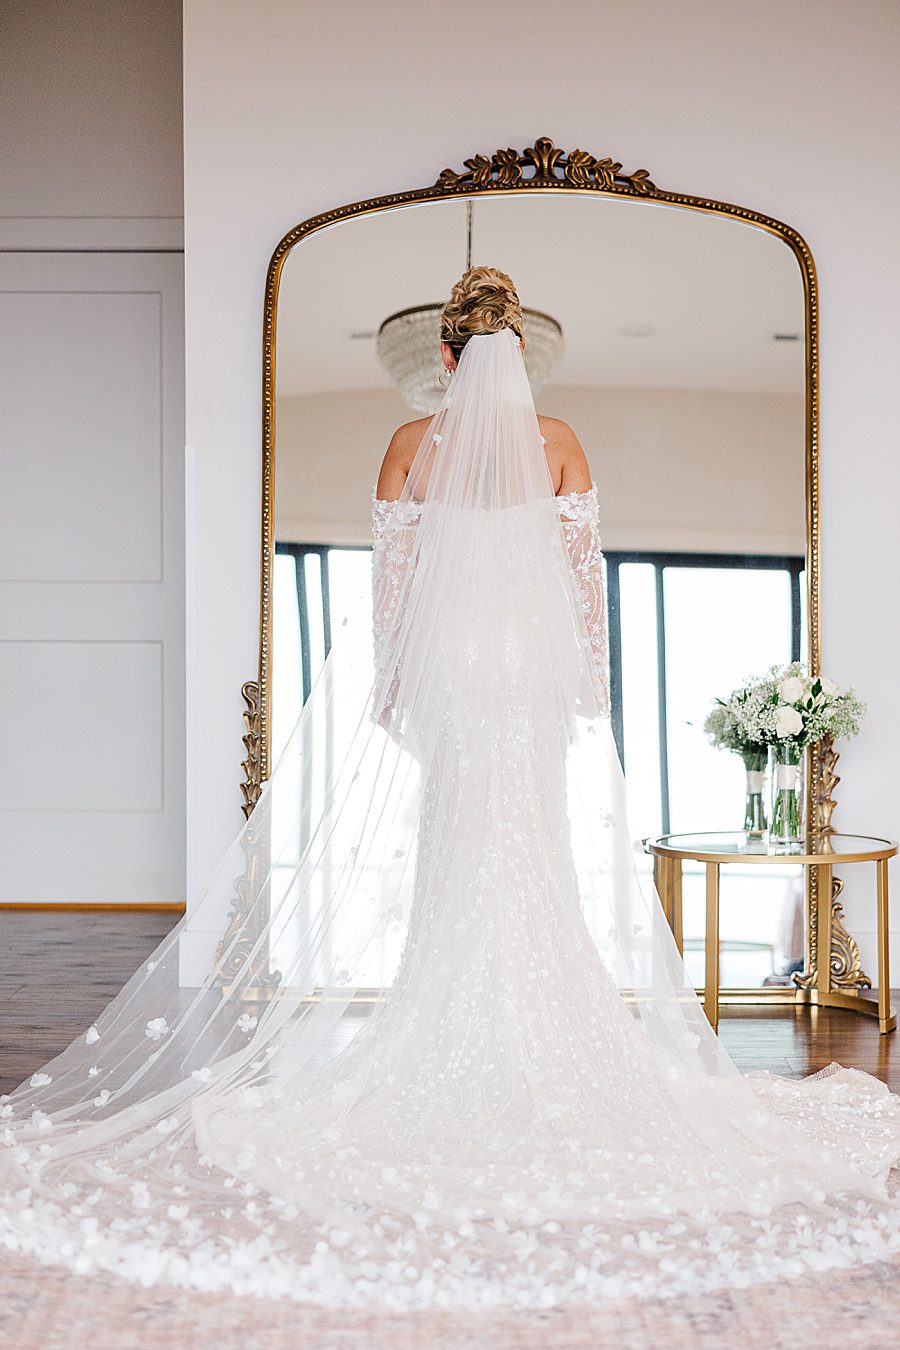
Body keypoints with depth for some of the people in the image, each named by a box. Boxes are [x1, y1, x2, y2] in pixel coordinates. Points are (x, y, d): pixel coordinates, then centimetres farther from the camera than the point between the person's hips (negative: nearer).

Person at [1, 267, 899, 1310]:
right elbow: (584, 567, 0)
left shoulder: (413, 443, 2)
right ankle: (541, 1036, 9)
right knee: (538, 849, 5)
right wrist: (592, 672, 7)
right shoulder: (558, 441, 2)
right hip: (536, 662, 0)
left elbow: (390, 571, 1)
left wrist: (388, 677, 8)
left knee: (452, 844, 7)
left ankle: (457, 1039, 11)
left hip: (443, 664, 0)